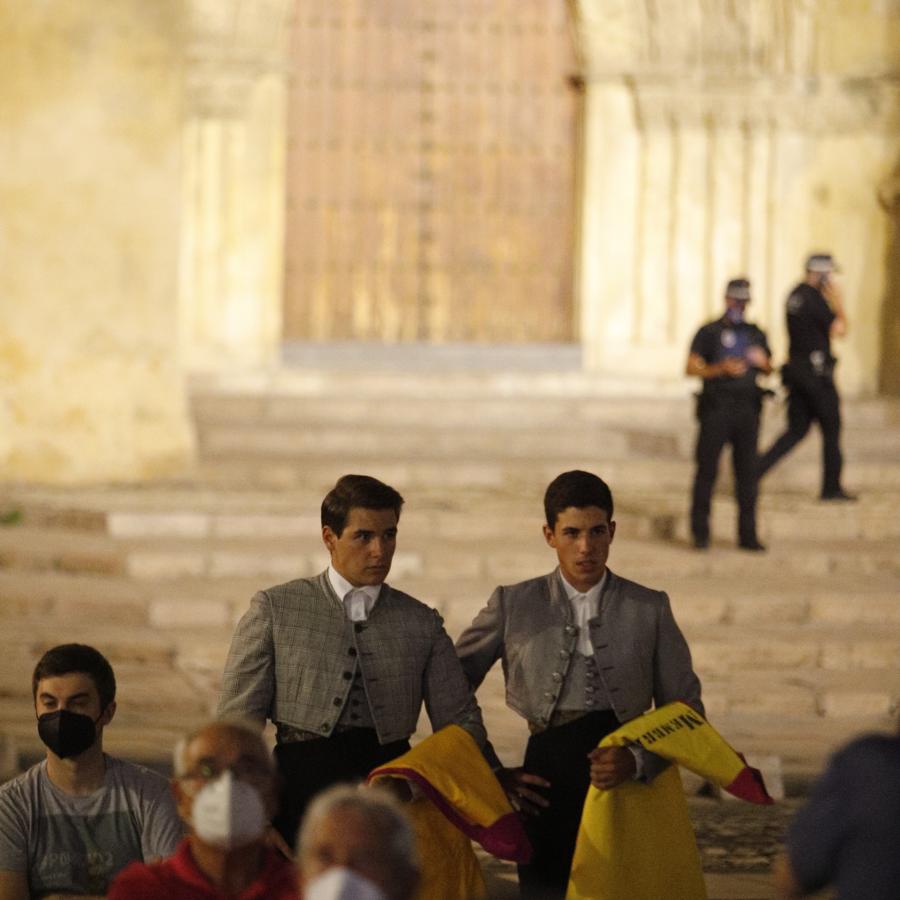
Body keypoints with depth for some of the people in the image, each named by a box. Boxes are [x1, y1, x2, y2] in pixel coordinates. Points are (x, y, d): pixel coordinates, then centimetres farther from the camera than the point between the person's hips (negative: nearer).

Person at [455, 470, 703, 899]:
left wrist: (637, 761, -12)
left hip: (630, 781, 0)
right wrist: (490, 773, 5)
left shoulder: (650, 608, 7)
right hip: (548, 780, 0)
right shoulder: (513, 605, 6)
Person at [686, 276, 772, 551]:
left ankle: (747, 535, 6)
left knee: (747, 472, 3)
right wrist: (722, 369, -18)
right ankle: (700, 533, 2)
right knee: (707, 469, -3)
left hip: (746, 411, 4)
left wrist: (763, 362, -1)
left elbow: (769, 370, 23)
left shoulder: (755, 334, 16)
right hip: (716, 408, -4)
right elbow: (691, 368, -4)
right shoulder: (709, 332, 3)